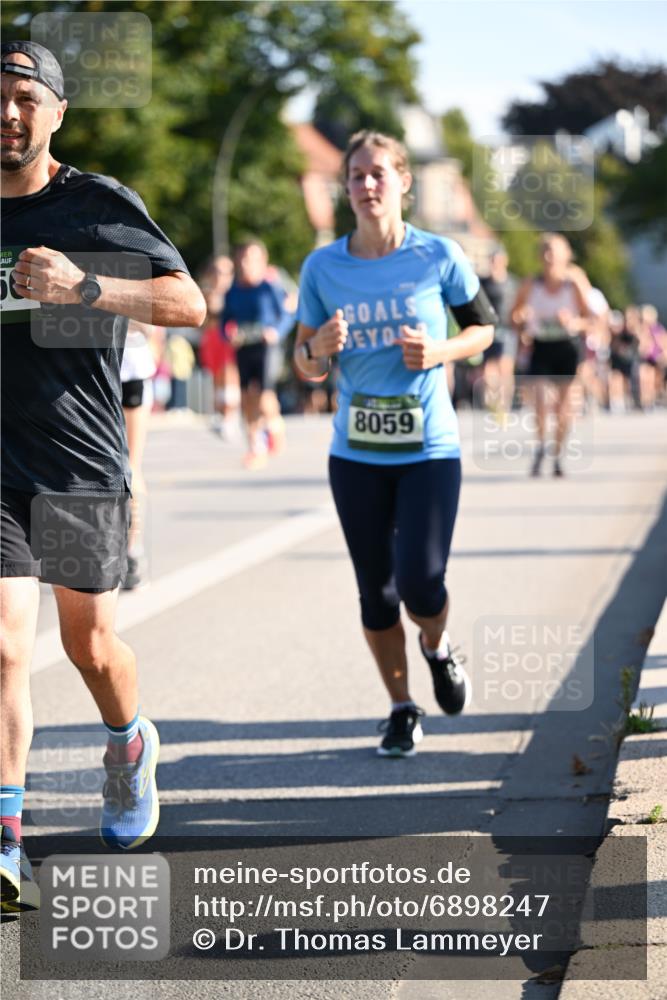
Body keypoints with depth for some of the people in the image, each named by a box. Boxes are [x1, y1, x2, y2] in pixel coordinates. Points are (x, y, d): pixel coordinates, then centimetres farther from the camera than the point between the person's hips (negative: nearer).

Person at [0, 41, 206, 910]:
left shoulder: (99, 205, -4)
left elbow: (189, 302, -12)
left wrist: (81, 286, -23)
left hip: (82, 463, -1)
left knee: (90, 643, 13)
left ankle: (130, 746, 47)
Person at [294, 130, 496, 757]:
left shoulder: (439, 256, -5)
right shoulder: (322, 267, 0)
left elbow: (483, 328, 8)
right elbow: (305, 365, 7)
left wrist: (441, 352, -12)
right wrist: (321, 349, -16)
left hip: (430, 451, -2)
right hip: (355, 454, 2)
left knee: (421, 583, -10)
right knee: (375, 589, 7)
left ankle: (437, 649, 26)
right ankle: (402, 710, 25)